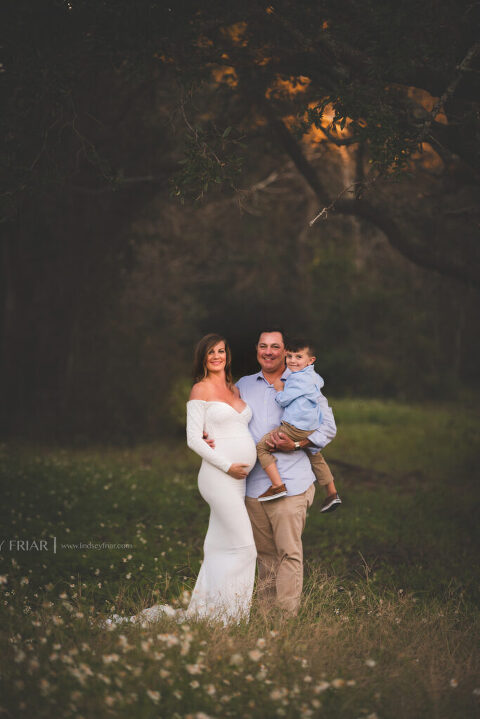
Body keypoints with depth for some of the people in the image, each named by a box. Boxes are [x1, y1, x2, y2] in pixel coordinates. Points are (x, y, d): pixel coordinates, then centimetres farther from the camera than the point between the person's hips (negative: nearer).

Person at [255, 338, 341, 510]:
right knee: (315, 457, 28)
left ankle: (278, 485, -16)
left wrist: (279, 388, 5)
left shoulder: (297, 379, -15)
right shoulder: (314, 376, 14)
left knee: (262, 447, -7)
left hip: (295, 428, -10)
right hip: (312, 429, 10)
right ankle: (332, 494, 34)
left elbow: (283, 400, -14)